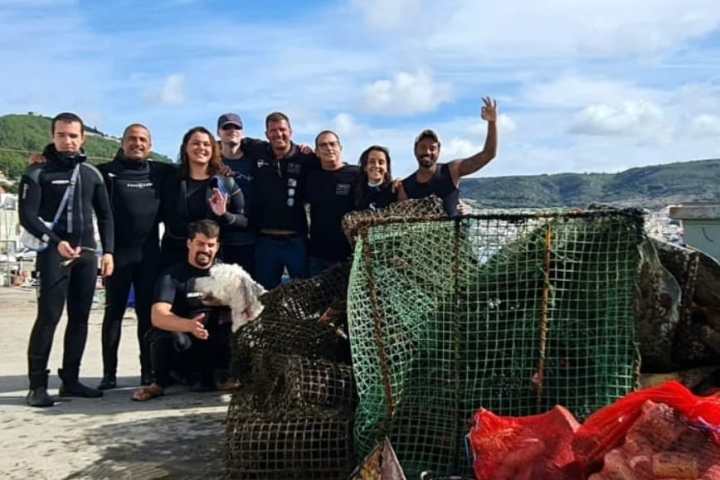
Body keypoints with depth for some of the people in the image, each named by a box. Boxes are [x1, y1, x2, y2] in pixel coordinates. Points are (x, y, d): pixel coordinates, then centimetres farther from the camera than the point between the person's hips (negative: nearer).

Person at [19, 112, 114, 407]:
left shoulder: (92, 173, 13)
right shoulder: (38, 172, 0)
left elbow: (105, 216, 14)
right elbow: (27, 216, -8)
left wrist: (107, 251, 4)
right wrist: (55, 242, -21)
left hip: (87, 253, 5)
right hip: (54, 253, -4)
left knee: (80, 317, 6)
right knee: (48, 317, -9)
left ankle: (70, 380, 14)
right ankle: (37, 385, -2)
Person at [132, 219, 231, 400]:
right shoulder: (172, 276, -8)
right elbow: (157, 316, -24)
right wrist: (189, 325, -43)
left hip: (215, 346, 3)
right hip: (183, 343, -3)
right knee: (168, 334, -35)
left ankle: (207, 377, 3)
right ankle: (159, 383, -4)